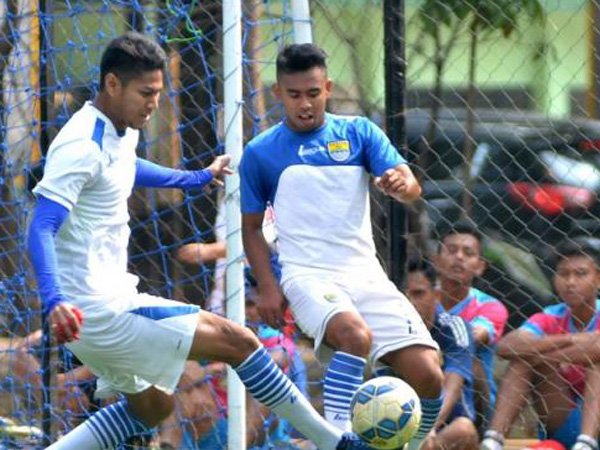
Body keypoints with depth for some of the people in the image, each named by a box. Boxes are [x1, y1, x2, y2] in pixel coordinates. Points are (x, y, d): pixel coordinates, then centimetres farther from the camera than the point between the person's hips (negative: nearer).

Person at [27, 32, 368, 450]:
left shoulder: (122, 133, 11)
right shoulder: (81, 146, -19)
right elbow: (41, 229, -27)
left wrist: (200, 177, 49)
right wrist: (54, 301, -42)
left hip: (116, 300, 11)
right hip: (94, 312, -11)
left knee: (150, 405, 24)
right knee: (237, 341, -8)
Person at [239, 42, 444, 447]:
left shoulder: (358, 132, 9)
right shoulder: (261, 153, 6)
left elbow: (411, 188, -2)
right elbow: (252, 227, 12)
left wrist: (401, 183, -27)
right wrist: (268, 288, -1)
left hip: (366, 273, 3)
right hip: (308, 275, -3)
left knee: (428, 377, -12)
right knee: (355, 335, -37)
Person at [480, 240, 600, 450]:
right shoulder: (551, 319, 4)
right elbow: (506, 347, -17)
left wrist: (540, 356, -22)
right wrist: (570, 340, -23)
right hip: (563, 430, 3)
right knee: (522, 357, -13)